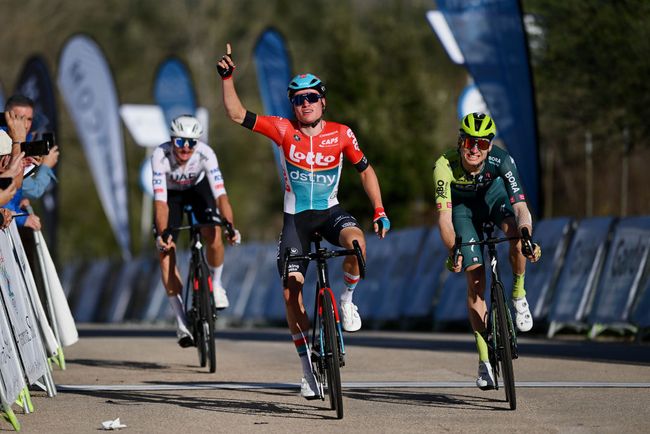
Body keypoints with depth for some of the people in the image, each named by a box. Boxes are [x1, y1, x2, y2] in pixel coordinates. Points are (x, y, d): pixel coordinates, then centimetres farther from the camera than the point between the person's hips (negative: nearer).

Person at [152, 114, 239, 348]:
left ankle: (216, 284, 3)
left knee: (213, 235, -27)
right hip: (170, 193, 0)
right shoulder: (161, 155, -35)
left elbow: (220, 194, -39)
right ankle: (181, 321, -7)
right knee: (165, 251, -13)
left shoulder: (205, 153, -34)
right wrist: (162, 234, -50)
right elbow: (160, 200, -39)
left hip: (198, 188, 0)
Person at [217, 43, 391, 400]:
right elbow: (236, 114, -11)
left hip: (330, 212, -1)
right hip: (295, 218, 1)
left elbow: (365, 170, 4)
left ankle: (347, 299, -8)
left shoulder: (341, 134, -7)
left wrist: (379, 211, -3)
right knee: (291, 291, -6)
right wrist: (227, 78, -23)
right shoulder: (283, 130, -8)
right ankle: (308, 367, 6)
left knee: (356, 241, -36)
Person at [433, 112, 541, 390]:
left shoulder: (501, 161, -34)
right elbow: (444, 215, -39)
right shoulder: (445, 166, -35)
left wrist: (527, 238, -58)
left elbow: (520, 206, -40)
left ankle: (518, 295, -8)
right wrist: (453, 250, -54)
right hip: (463, 205, 0)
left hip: (493, 193, 0)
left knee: (516, 231, -34)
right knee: (475, 281, -8)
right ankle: (484, 360, 0)